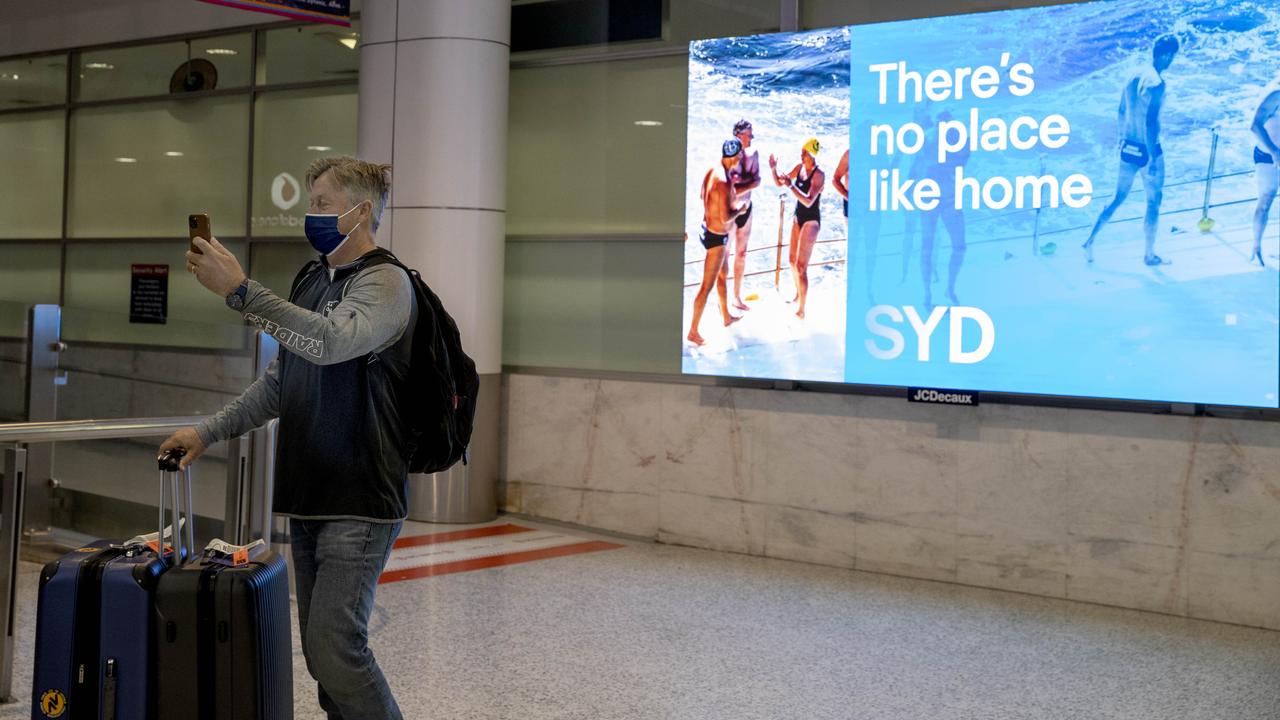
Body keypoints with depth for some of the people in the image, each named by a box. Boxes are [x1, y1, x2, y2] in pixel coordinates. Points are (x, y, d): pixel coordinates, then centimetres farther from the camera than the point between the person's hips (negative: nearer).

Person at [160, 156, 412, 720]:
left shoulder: (384, 282, -9)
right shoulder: (312, 283, 16)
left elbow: (332, 341, -29)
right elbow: (280, 382, 22)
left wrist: (240, 290, -31)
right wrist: (209, 433, 15)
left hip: (359, 502, -8)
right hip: (309, 497, 8)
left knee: (335, 644, -14)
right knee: (320, 649, 10)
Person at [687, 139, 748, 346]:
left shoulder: (712, 171, -1)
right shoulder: (724, 181, -28)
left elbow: (704, 196, 17)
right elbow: (725, 217, -29)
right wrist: (740, 209, -11)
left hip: (708, 227, 10)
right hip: (717, 236, -10)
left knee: (723, 274, 28)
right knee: (707, 286, -1)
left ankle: (727, 317, 46)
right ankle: (693, 332, 6)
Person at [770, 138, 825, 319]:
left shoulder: (819, 175, -21)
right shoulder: (799, 168, 1)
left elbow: (809, 201, -31)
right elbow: (779, 182, 11)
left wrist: (791, 186, -38)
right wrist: (774, 169, -8)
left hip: (811, 221, -8)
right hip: (798, 217, 8)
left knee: (801, 267, -10)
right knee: (793, 260, 21)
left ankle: (801, 311, -4)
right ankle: (798, 295, 45)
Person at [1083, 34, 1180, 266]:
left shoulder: (1135, 75, 4)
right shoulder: (1156, 83, -21)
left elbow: (1122, 111, 13)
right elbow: (1150, 122, -25)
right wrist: (1153, 158, -22)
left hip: (1128, 147, 7)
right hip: (1147, 150, -7)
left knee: (1119, 198, 18)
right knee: (1154, 202, 9)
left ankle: (1090, 242, 14)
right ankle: (1150, 255, 18)